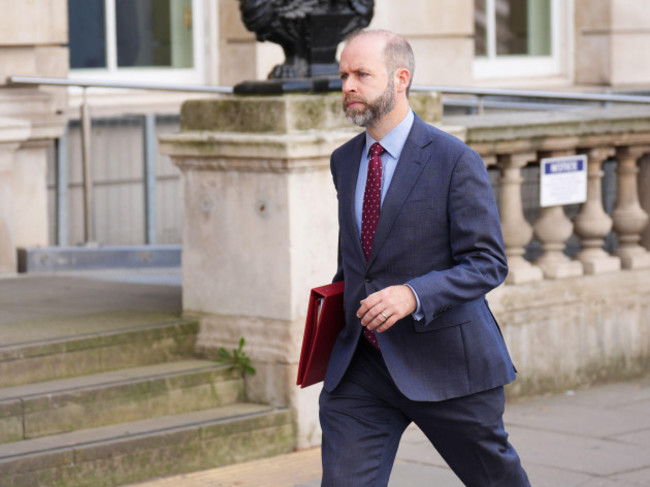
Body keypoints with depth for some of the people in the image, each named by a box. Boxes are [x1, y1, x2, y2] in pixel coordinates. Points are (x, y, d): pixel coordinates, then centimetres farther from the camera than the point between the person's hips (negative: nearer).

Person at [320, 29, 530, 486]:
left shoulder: (455, 161, -11)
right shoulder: (344, 161, 10)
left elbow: (488, 263, -15)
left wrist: (413, 295, -28)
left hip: (442, 362, -4)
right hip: (360, 366, 5)